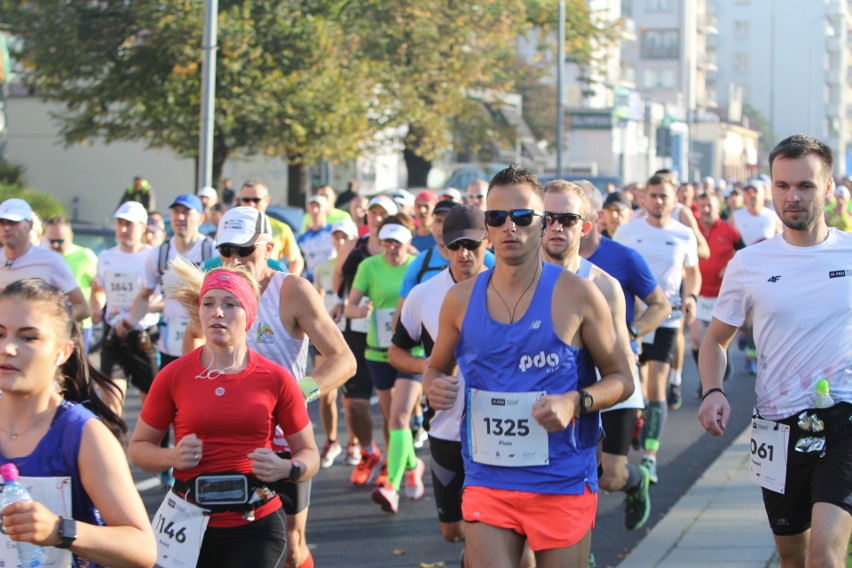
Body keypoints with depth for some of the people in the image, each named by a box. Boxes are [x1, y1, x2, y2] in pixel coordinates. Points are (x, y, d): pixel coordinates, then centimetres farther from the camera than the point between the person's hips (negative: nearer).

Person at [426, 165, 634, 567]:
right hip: (487, 484, 2)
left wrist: (574, 403, -18)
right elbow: (437, 367, 19)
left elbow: (621, 378, 1)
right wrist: (435, 388, -5)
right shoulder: (461, 300, 4)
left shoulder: (576, 295, -4)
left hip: (563, 485, -2)